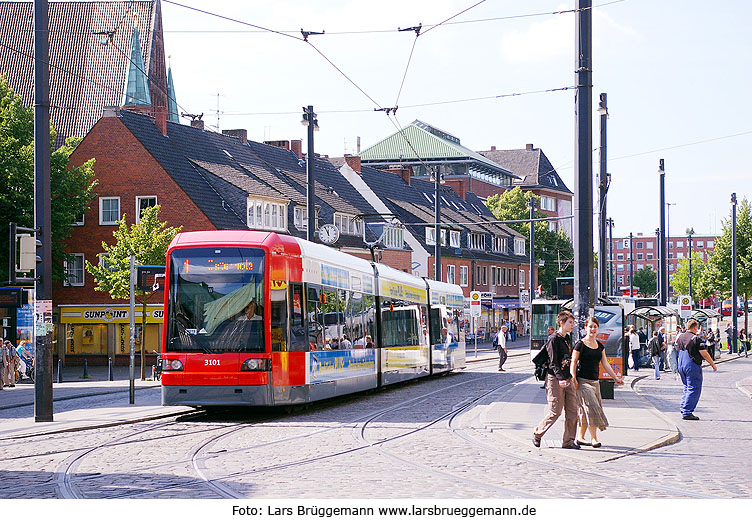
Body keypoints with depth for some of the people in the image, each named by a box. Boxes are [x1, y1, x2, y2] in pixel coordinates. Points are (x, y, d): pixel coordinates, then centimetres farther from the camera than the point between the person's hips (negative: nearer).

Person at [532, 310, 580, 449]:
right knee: (555, 411, -7)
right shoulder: (554, 340, -10)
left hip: (568, 379, 8)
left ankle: (568, 441, 8)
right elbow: (553, 362, -16)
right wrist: (560, 378, -27)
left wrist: (572, 377, 19)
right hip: (555, 379, -8)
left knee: (572, 411, 2)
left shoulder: (568, 339, 15)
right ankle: (537, 433, 13)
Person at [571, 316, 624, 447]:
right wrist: (574, 379, -16)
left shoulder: (600, 346, 13)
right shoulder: (580, 344, -5)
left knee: (586, 411, 7)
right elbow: (573, 363, -6)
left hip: (595, 382, 6)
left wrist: (615, 378, 10)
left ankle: (580, 437, 16)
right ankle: (593, 438, -10)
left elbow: (605, 364, 15)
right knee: (591, 407, -13)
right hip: (583, 381, -6)